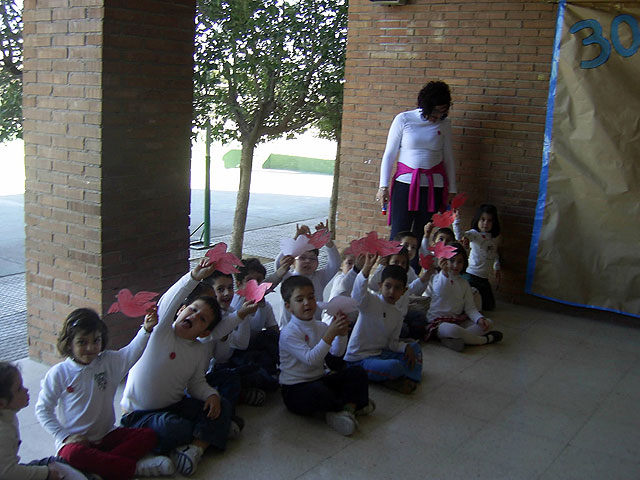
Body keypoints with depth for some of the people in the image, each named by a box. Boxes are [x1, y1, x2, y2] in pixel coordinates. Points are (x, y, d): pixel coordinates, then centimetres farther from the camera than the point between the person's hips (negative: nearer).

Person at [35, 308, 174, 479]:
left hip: (107, 435, 4)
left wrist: (146, 329, -27)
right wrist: (64, 436, -11)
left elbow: (132, 352, -10)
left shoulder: (109, 362, 2)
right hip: (75, 439, -3)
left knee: (147, 436, -13)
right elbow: (43, 409, -2)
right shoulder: (58, 373, -6)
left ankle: (101, 465, -28)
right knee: (73, 454, -38)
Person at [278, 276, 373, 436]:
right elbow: (310, 359, -27)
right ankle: (354, 404, -9)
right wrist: (330, 333, -33)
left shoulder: (320, 326, 7)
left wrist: (342, 334, -19)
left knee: (357, 372, -5)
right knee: (318, 392, -38)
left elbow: (337, 352, 1)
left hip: (319, 380, 7)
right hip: (295, 389, -7)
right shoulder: (288, 333, -18)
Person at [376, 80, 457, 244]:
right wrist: (384, 186, -2)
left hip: (434, 185, 2)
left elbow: (448, 158, 13)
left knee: (422, 236, 3)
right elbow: (389, 154, 3)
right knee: (399, 234, -6)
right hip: (405, 183, -2)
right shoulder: (403, 119, 0)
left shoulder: (444, 124, 6)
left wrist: (451, 190, 11)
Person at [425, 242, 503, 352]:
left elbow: (470, 307, 8)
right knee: (452, 329, -40)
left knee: (488, 323, -9)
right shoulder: (437, 278, -3)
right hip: (438, 321, -6)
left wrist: (480, 318, -14)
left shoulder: (464, 283, 13)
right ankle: (485, 339, -14)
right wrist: (444, 273, -44)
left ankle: (452, 339, -28)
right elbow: (440, 292, -27)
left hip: (458, 320, 7)